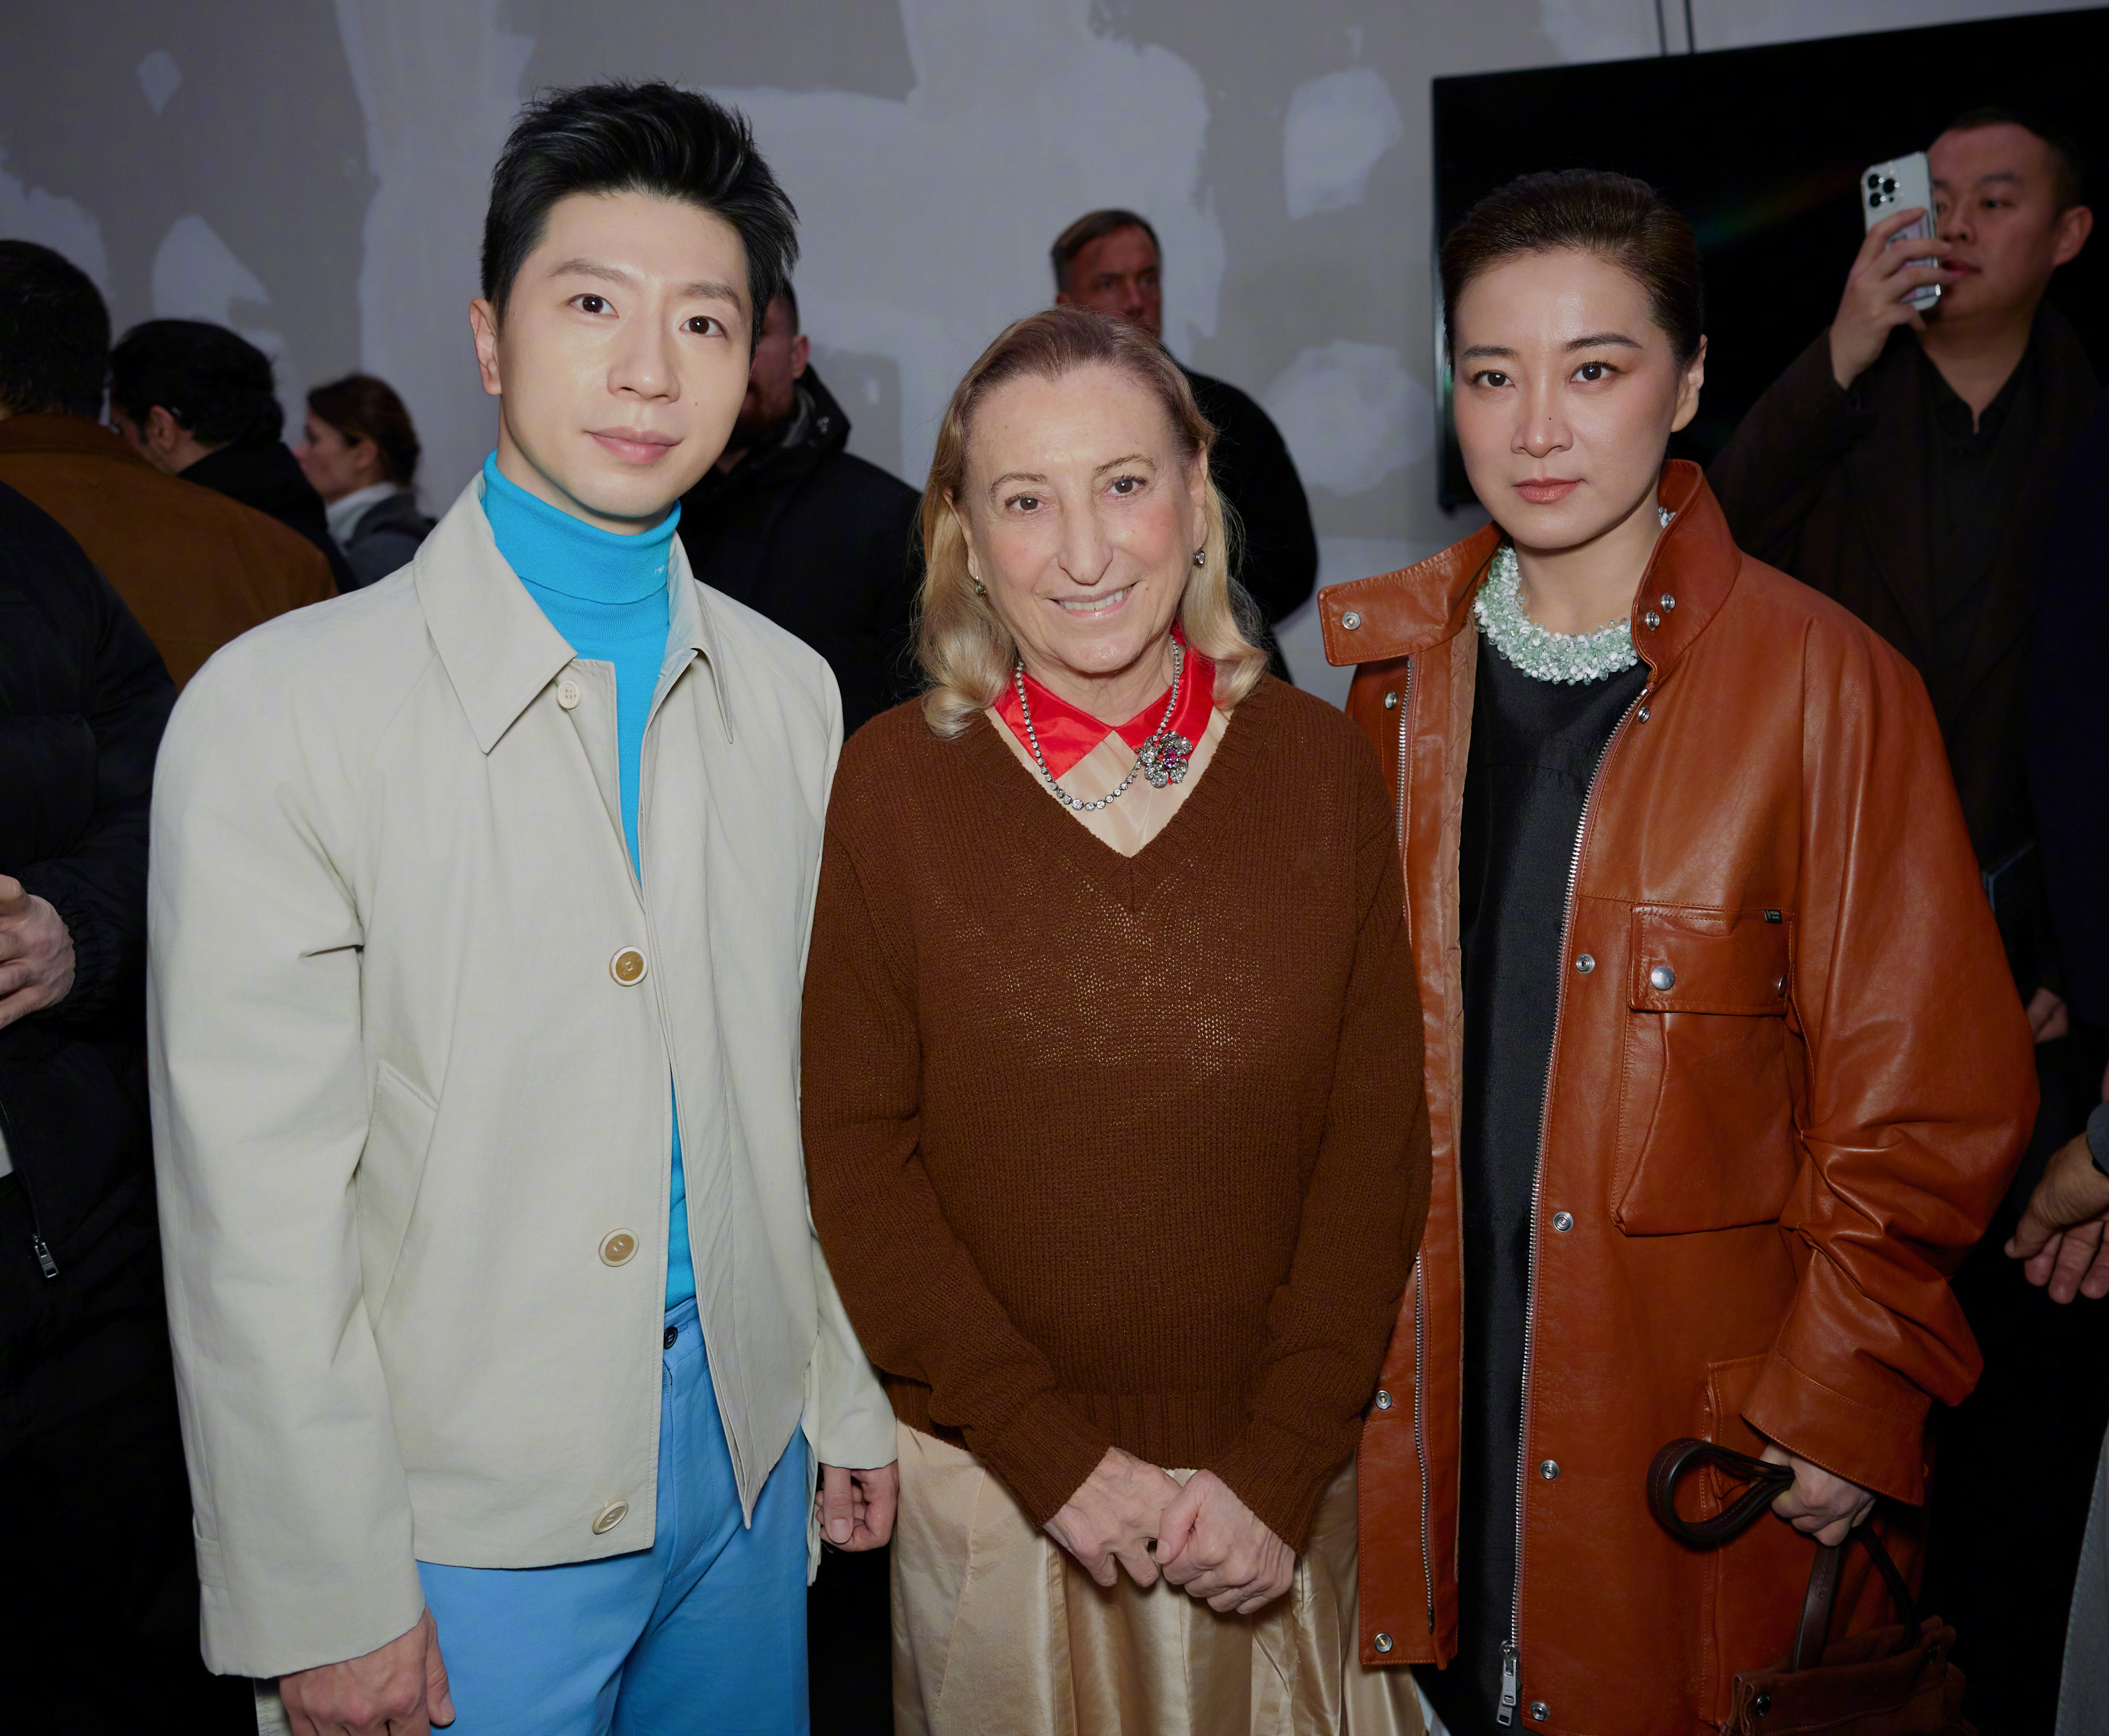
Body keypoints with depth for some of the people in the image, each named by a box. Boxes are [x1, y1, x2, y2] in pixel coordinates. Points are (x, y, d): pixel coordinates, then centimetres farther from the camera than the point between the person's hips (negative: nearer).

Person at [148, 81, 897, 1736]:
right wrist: (328, 1596, -11)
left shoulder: (790, 694, 3)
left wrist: (852, 1405, 11)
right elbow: (253, 1201, -13)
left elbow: (804, 1086, 9)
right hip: (465, 1512, -4)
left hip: (746, 1466, 5)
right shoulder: (279, 708, -14)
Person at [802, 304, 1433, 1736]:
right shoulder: (895, 784, -8)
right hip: (992, 1485, -1)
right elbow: (858, 1157, -7)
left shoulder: (1320, 763, -4)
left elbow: (1381, 1136, -4)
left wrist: (1281, 1466, -10)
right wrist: (1056, 1456, -12)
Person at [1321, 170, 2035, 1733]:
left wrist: (1840, 1403, -8)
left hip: (1707, 1417, -3)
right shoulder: (1405, 669, 2)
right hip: (1434, 1388, 4)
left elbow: (1924, 1097, -8)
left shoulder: (1827, 684, -11)